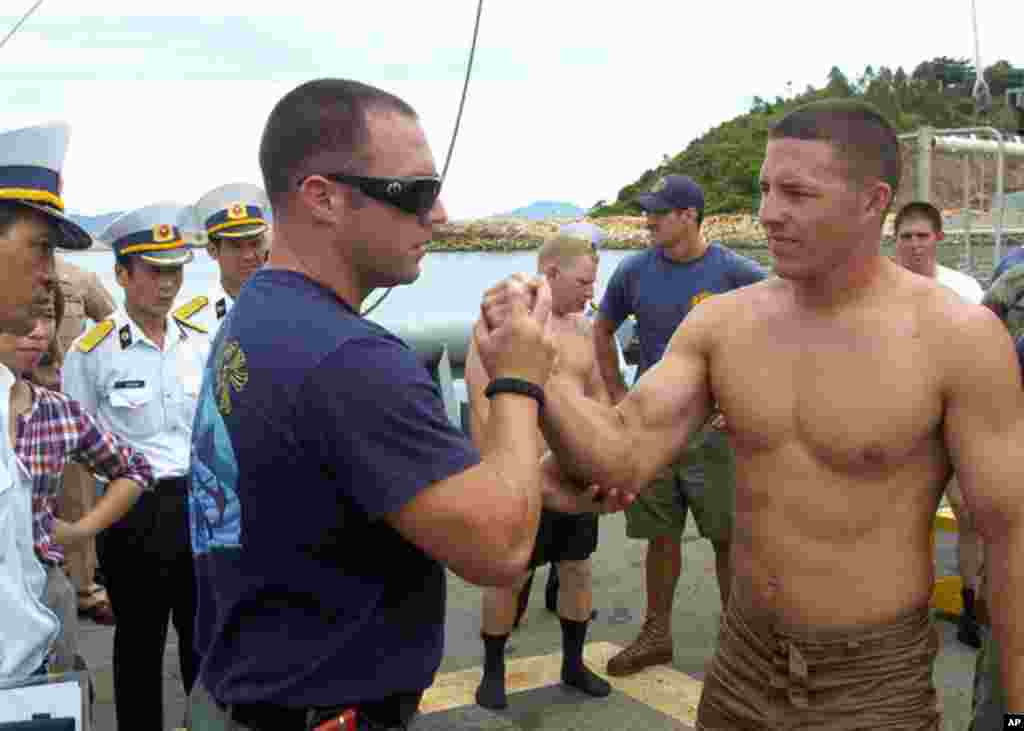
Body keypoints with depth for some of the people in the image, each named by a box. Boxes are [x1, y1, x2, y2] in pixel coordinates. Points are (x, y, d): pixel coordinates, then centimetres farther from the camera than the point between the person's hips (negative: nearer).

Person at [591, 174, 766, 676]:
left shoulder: (735, 273, -8)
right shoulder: (633, 272, 2)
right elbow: (602, 331, 17)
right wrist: (617, 395, 9)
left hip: (715, 424, -3)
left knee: (727, 537, 3)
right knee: (660, 536, 12)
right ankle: (656, 635, 27)